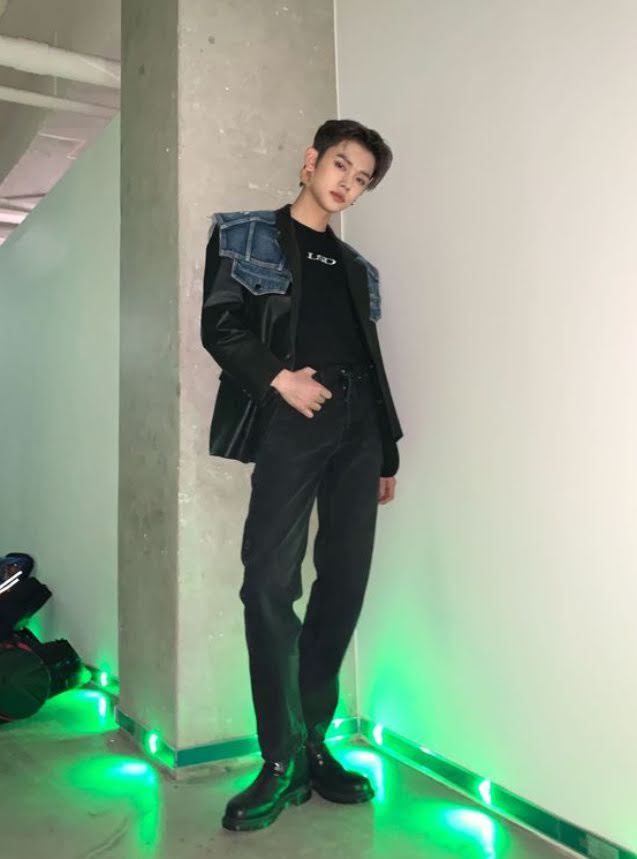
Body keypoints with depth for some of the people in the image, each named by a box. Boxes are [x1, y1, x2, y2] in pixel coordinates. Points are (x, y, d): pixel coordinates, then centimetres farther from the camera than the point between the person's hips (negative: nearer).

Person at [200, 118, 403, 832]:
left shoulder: (358, 268, 25)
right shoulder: (246, 235, 14)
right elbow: (219, 324, 0)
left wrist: (388, 454, 17)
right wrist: (280, 377, -14)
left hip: (357, 425, 5)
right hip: (290, 419, -4)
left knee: (345, 580, 0)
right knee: (271, 579, -14)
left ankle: (312, 742, 13)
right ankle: (283, 760, -2)